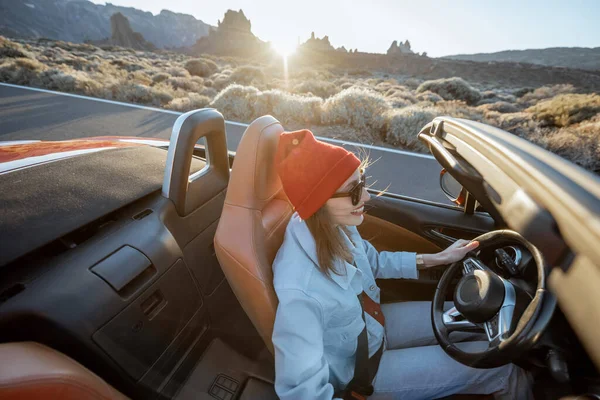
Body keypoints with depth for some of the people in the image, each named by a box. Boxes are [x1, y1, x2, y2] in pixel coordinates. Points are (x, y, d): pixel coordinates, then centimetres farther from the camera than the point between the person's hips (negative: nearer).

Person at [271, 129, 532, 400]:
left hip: (375, 323, 6)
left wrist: (438, 258, 3)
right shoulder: (299, 290, -40)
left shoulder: (332, 224, -19)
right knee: (501, 368, 0)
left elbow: (372, 261, 2)